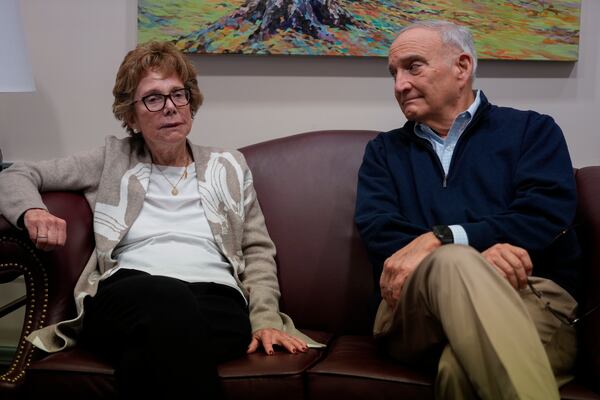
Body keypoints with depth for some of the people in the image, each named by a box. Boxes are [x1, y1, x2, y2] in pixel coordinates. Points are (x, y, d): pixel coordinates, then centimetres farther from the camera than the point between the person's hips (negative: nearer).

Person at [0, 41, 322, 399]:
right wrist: (33, 212, -1)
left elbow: (257, 250, 21)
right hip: (126, 296, 0)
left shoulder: (229, 167, 24)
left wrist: (266, 318, 3)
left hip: (215, 299, 0)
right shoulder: (113, 161, 21)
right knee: (167, 296, -41)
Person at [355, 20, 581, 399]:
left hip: (532, 297, -3)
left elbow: (544, 219, -3)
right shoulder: (384, 150, 22)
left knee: (462, 365, -41)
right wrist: (474, 257, -14)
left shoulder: (532, 130, 15)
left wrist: (440, 240, -15)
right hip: (416, 312, 4)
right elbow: (378, 234, 3)